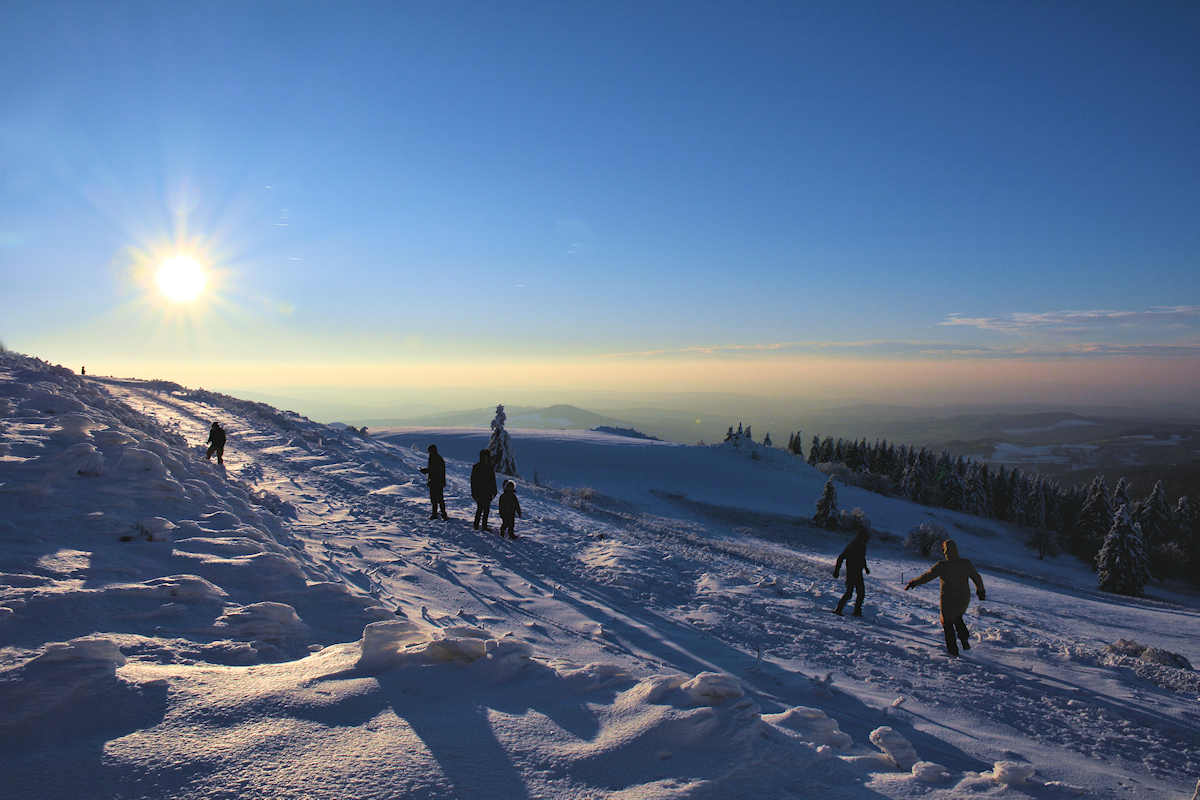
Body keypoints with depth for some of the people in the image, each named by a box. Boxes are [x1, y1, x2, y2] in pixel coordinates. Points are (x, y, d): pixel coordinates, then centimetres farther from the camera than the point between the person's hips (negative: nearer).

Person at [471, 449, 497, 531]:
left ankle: (484, 525, 13)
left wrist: (494, 491, 13)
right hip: (479, 492, -5)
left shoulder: (489, 467, 10)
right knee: (480, 508, -7)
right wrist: (474, 493, -7)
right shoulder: (476, 467, -3)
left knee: (487, 510, 7)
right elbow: (473, 481, -3)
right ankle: (476, 525, 3)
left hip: (488, 492, 5)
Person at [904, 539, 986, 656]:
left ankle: (952, 649, 19)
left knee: (947, 622, 14)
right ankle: (964, 637, 13)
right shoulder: (966, 563, -6)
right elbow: (977, 578, 5)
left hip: (948, 600, -4)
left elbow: (926, 577, -12)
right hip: (964, 599, 4)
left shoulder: (942, 565, -17)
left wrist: (912, 583, -1)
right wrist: (980, 591, 22)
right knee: (957, 617, 31)